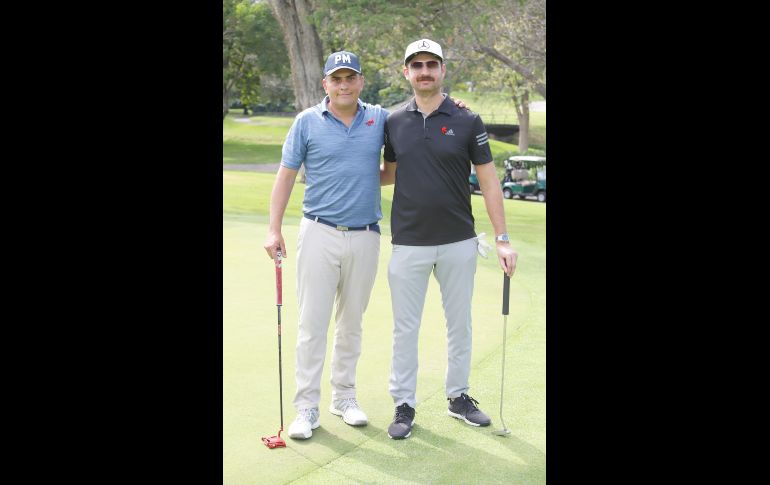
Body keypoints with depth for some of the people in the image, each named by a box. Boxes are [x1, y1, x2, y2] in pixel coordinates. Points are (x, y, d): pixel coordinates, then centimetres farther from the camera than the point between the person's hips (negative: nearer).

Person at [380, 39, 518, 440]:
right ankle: (404, 405, 17)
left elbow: (488, 181, -1)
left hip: (459, 243, 0)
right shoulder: (394, 123, 3)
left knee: (459, 323, 12)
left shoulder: (467, 122, -2)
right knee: (405, 328, 6)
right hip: (408, 244, 1)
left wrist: (502, 239, -5)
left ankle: (458, 396, 28)